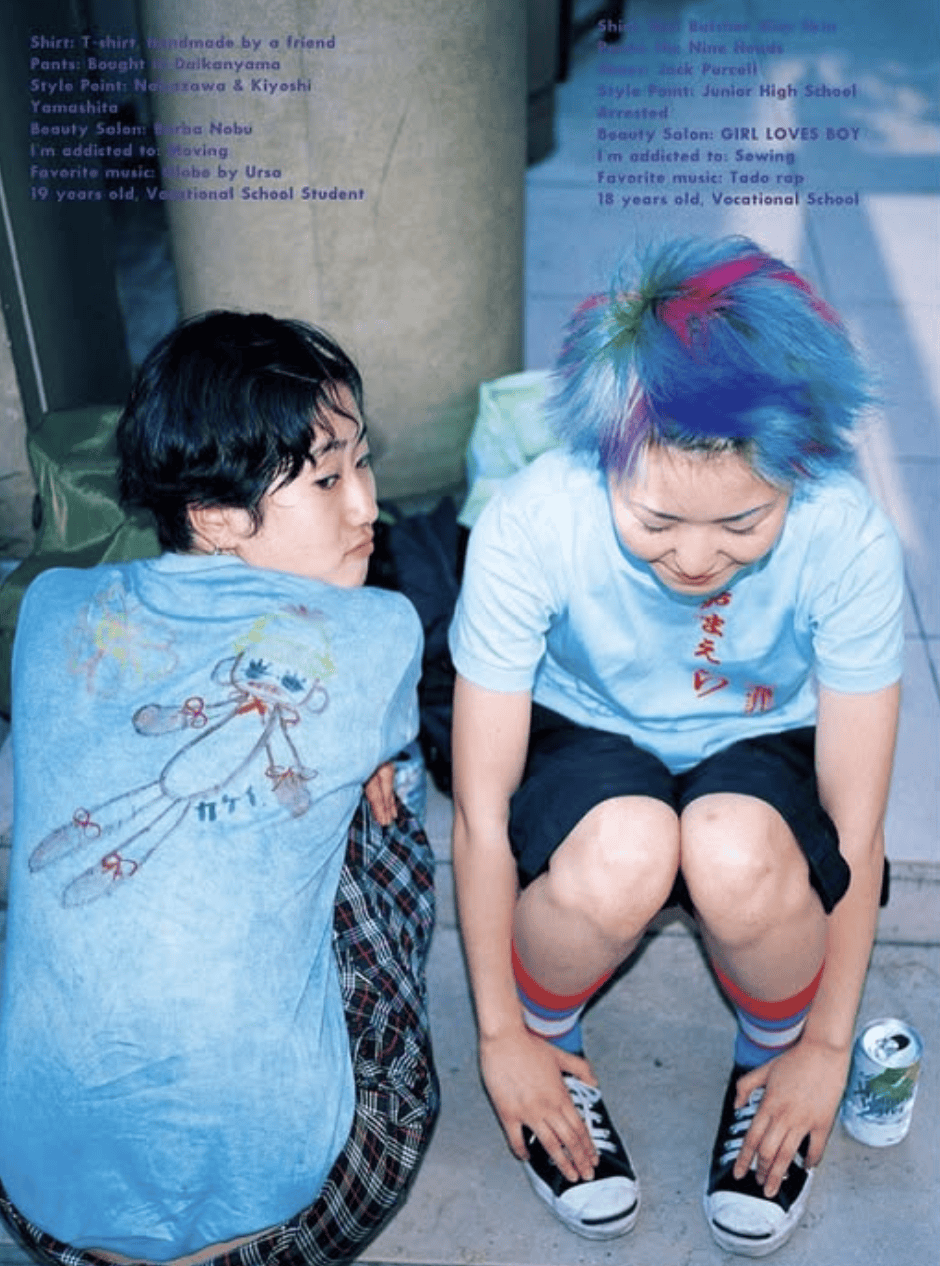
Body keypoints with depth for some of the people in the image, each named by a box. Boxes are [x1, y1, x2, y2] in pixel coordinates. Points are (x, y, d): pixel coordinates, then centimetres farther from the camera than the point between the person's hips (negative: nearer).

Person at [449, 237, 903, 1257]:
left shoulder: (847, 539, -27)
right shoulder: (529, 525, -30)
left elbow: (857, 828, -16)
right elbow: (480, 813, -20)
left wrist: (827, 1047, -9)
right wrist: (503, 1036, -12)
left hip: (762, 752, 1)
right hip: (581, 743, 0)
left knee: (739, 855, -35)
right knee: (624, 853, -36)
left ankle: (770, 1056, 1)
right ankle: (550, 1036, 0)